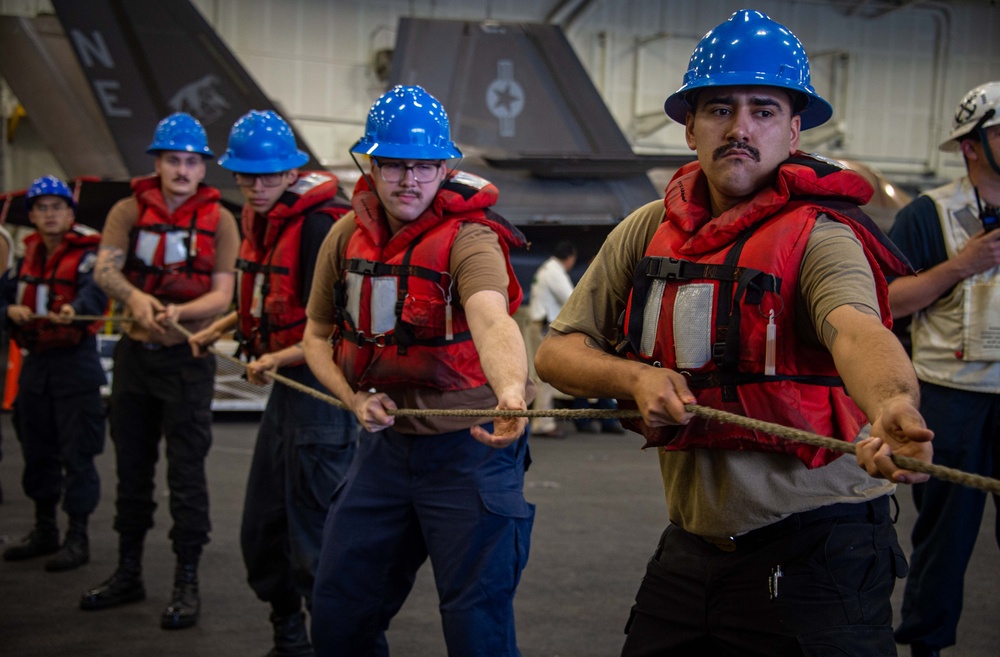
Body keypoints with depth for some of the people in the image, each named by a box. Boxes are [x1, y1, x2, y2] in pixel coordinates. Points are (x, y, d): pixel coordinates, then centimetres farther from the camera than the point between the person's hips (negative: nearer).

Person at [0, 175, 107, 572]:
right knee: (37, 451, 15)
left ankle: (77, 538, 3)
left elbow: (95, 291, -28)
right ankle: (45, 531, 28)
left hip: (75, 363, -7)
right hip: (35, 362, 7)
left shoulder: (87, 255, -8)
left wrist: (74, 309, -49)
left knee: (77, 454, -5)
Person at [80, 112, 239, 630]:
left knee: (186, 471, -3)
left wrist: (178, 312, -27)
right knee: (132, 466, 14)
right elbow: (104, 269, -11)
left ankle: (187, 582, 5)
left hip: (187, 358, -3)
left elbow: (221, 295, -8)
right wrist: (135, 296, -31)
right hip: (135, 351, 3)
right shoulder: (129, 211, 3)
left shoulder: (219, 220, -2)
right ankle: (128, 573, 27)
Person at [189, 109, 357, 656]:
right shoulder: (261, 220, 10)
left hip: (320, 382, -10)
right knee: (262, 529, 17)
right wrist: (219, 329, 25)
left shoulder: (320, 224, -18)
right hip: (285, 385, 10)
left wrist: (280, 357, -22)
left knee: (314, 535, -4)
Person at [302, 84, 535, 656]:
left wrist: (511, 391, -58)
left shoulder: (469, 239, -17)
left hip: (468, 444, -5)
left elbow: (492, 320, -38)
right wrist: (355, 398, -5)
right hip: (386, 439, 6)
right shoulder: (348, 236, 2)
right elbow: (318, 335, 13)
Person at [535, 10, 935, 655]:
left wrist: (894, 407, -56)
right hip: (690, 545, 5)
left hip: (813, 551, -5)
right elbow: (557, 351, 6)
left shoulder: (820, 235, -13)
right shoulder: (648, 230, 3)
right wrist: (635, 377, -13)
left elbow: (858, 331, -34)